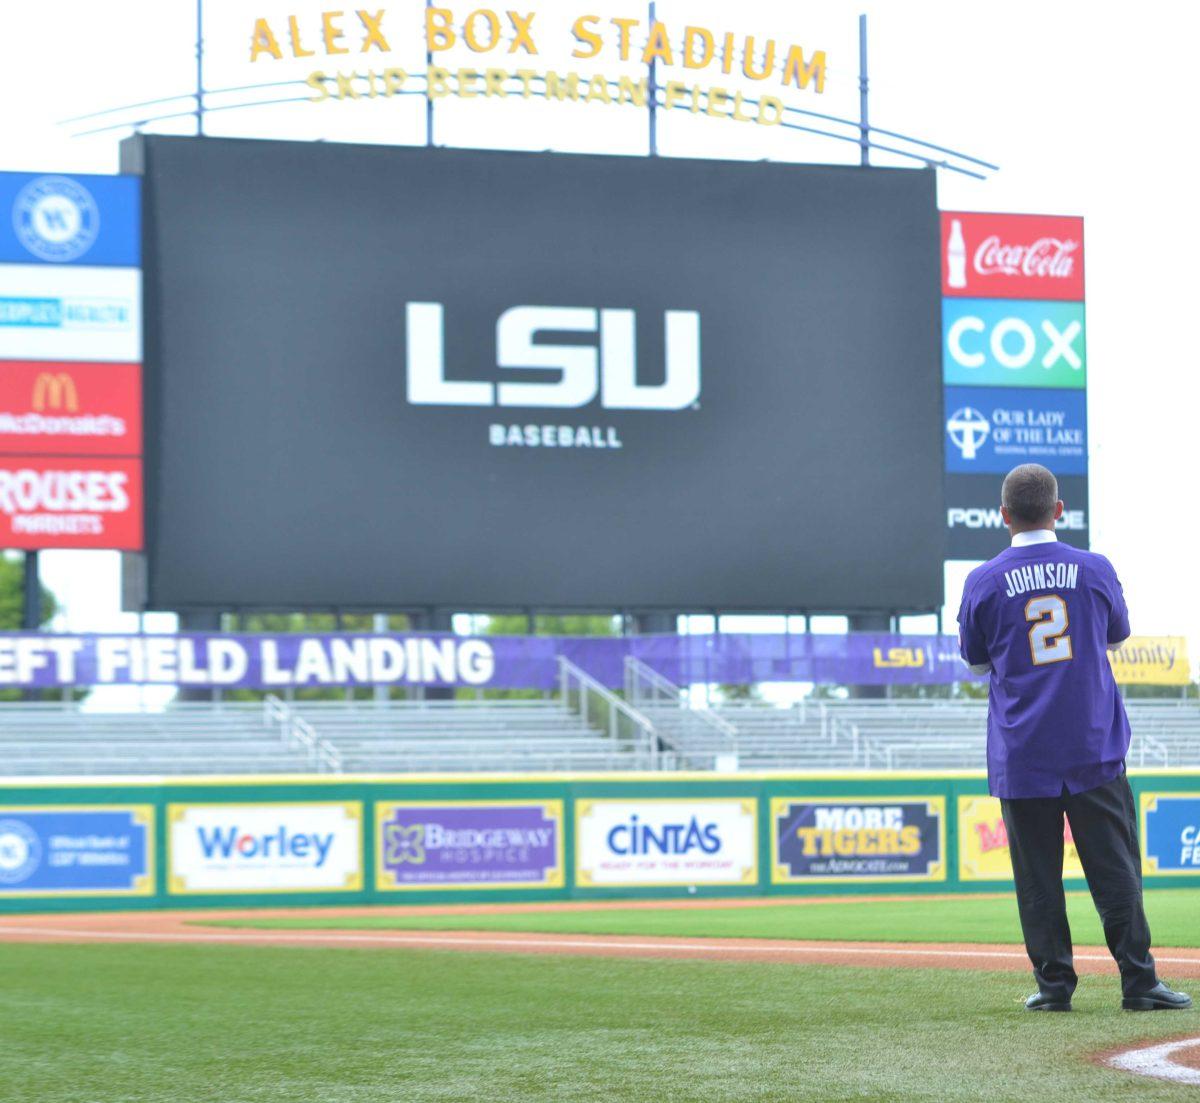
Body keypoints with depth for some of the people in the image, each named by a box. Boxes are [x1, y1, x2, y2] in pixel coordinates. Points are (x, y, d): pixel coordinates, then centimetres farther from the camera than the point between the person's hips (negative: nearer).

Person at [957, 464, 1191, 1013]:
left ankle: (1054, 982, 4)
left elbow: (976, 662, 11)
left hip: (1021, 755, -1)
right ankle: (1138, 982, 1)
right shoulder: (1094, 569, 0)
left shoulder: (984, 582, -3)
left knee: (1038, 873, 5)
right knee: (1114, 866, 3)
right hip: (1094, 748, 1)